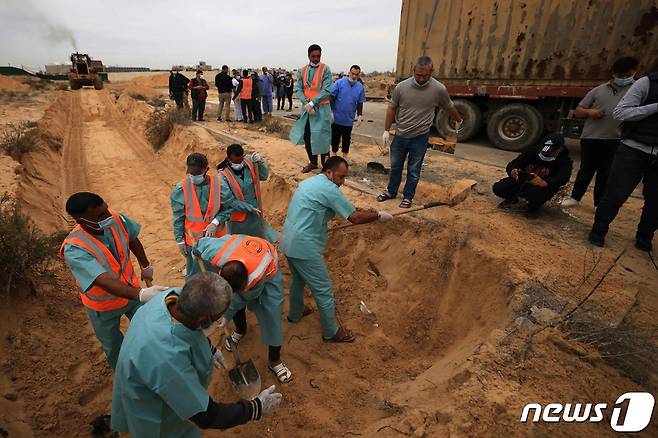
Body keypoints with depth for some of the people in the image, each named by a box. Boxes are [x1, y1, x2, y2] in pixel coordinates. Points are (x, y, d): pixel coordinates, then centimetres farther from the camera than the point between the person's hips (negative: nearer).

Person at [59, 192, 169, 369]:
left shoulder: (115, 219, -22)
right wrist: (141, 294, -60)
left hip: (132, 290, 3)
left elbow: (132, 239, 0)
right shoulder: (74, 249, -35)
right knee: (115, 348, 21)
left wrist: (145, 265, 9)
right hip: (104, 306, -3)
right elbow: (105, 282, -46)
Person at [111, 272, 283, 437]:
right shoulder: (167, 359, -47)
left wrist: (210, 350, 11)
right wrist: (257, 408, -23)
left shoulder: (174, 296, -26)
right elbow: (205, 417, -34)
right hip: (157, 417, -6)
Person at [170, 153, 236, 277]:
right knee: (194, 274, 14)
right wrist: (180, 240, -2)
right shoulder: (181, 189, -15)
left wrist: (215, 222, -18)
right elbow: (178, 218, -6)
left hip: (217, 237, 1)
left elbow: (229, 207, -5)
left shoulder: (218, 184, -14)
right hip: (193, 239, -1)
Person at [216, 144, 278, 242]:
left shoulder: (249, 162, -11)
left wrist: (260, 162, -22)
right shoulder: (223, 176, -25)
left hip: (254, 212, 5)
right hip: (238, 216, -4)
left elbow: (264, 176, -3)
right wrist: (250, 208, -19)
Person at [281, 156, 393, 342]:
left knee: (298, 279, 31)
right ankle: (331, 332, 23)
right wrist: (379, 215, -2)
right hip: (305, 248, -10)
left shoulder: (308, 182, 12)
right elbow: (354, 217, -15)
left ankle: (295, 313, 52)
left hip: (288, 242, 10)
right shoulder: (329, 188, -16)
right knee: (324, 291, 6)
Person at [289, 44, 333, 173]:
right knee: (307, 136, 10)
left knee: (321, 136, -2)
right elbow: (299, 90, 4)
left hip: (321, 108, -4)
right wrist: (306, 104, -13)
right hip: (306, 108, 5)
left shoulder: (325, 69, -4)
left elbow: (326, 90, -13)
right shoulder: (302, 71, 8)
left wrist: (312, 103, -17)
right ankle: (313, 162, 25)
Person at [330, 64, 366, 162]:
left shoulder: (360, 87, 2)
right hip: (336, 117, -2)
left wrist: (360, 116, -3)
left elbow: (360, 103, 7)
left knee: (346, 139, 13)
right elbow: (332, 97, -7)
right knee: (335, 137, 10)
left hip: (349, 119, 2)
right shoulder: (339, 83, -8)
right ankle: (334, 154, 27)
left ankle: (345, 157, 27)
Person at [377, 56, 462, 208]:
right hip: (400, 135, 2)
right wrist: (386, 131, 2)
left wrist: (458, 120, 24)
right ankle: (391, 191, 35)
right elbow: (392, 109, 2)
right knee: (395, 166, 16)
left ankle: (408, 197, 26)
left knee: (414, 171, 9)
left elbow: (450, 108, 7)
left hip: (420, 137, -2)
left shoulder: (439, 89, -11)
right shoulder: (401, 87, -10)